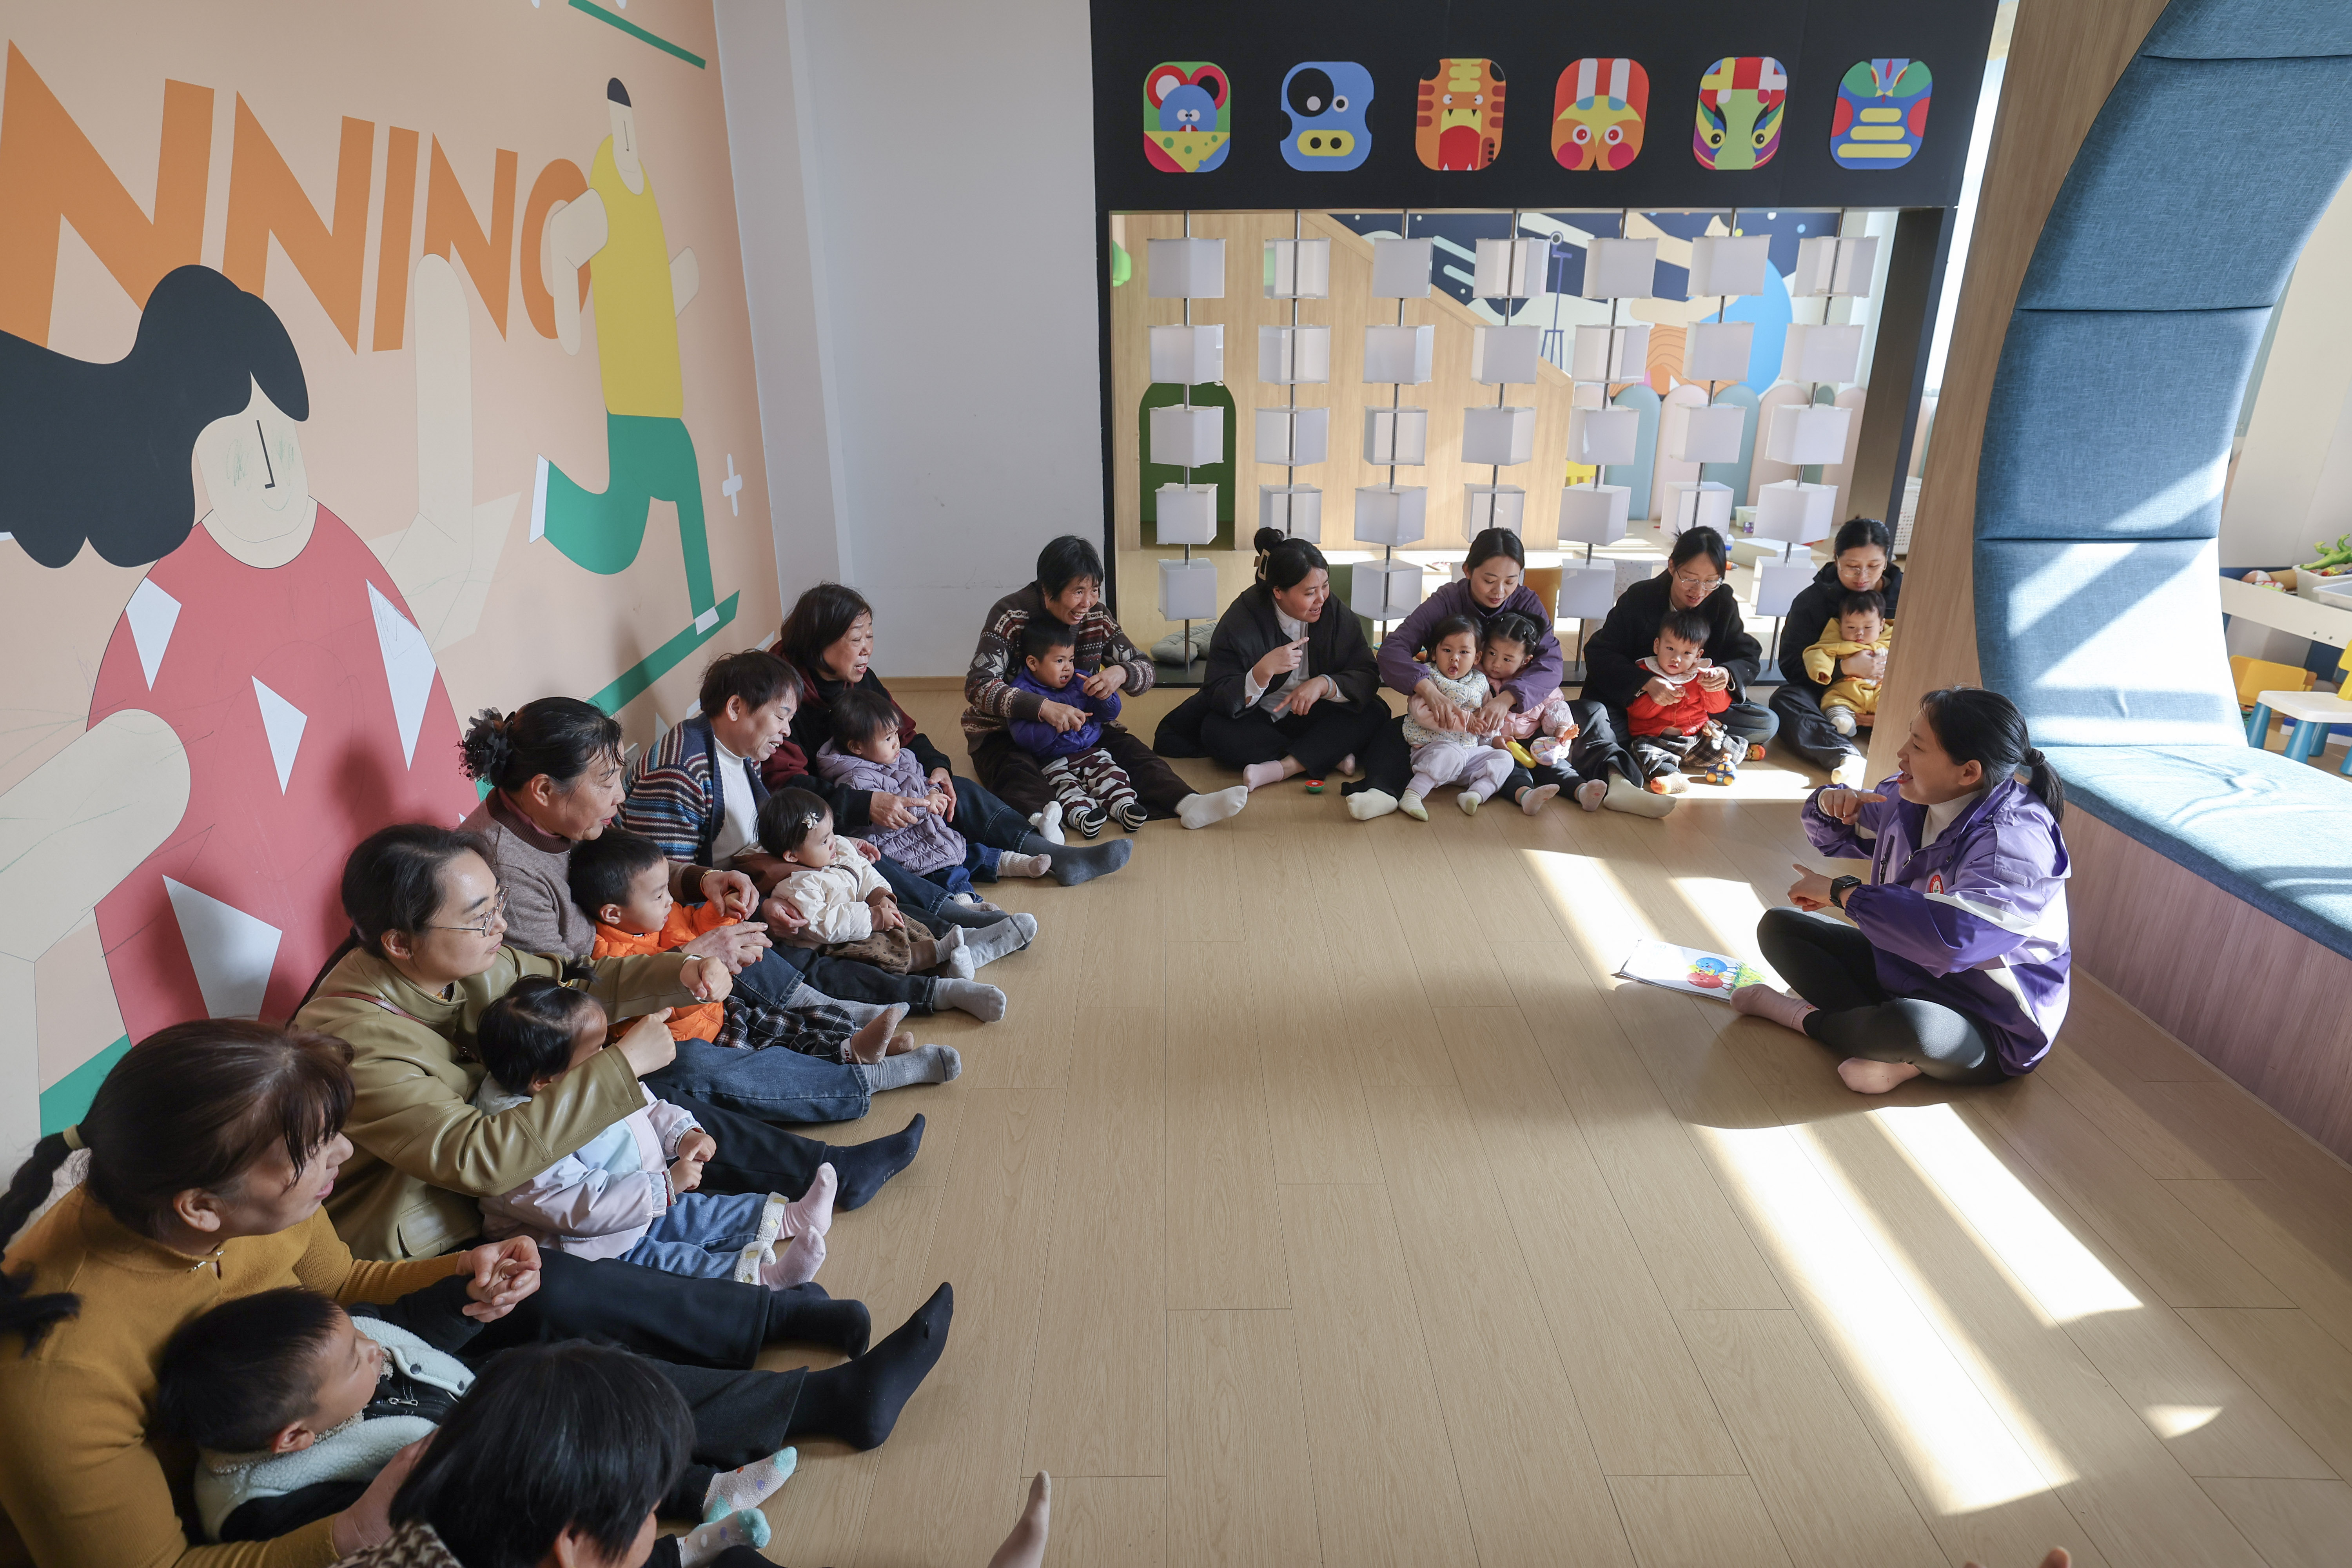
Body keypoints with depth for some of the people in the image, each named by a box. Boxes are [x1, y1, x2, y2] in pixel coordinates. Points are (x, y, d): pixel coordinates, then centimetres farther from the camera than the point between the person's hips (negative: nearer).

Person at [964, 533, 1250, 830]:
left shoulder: (1097, 618, -3)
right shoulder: (1011, 617, -18)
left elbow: (1145, 670, 1)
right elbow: (978, 686, -28)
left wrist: (1121, 674, -25)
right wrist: (1043, 708, -42)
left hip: (1076, 725, 4)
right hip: (1004, 732, -4)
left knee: (1129, 749, -21)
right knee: (1016, 771, -36)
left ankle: (1189, 804, -41)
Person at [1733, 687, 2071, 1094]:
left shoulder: (2017, 841, -28)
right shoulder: (1910, 799, -2)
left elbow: (1955, 935, -45)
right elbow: (1833, 835, 16)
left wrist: (1842, 892, -32)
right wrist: (1830, 802, -10)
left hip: (1989, 1034, -8)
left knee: (1912, 1025, -42)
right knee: (1778, 926, -1)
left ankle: (1807, 1017, -8)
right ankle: (1892, 1051, -16)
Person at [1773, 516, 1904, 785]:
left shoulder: (1905, 595, 3)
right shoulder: (1814, 599, -1)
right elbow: (1790, 664, -9)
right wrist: (1847, 666, -22)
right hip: (1829, 693, -1)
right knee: (1786, 700, -34)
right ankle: (1848, 758, -53)